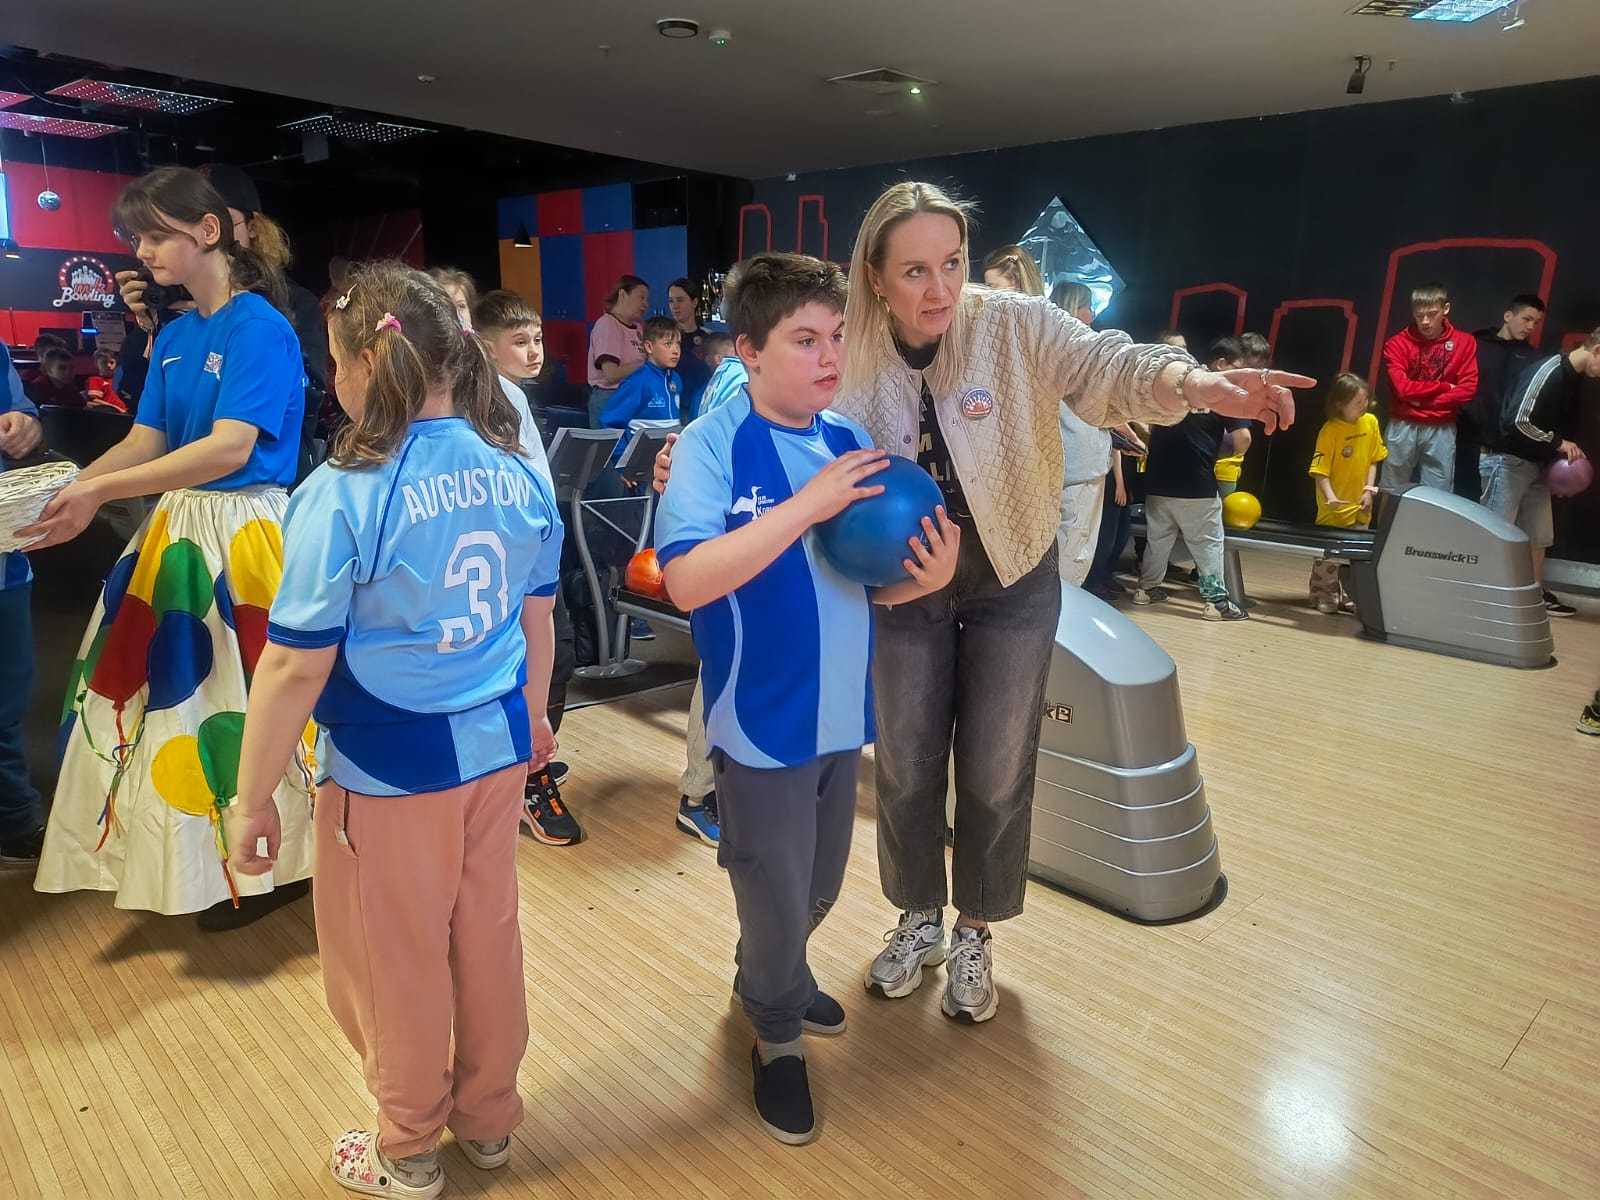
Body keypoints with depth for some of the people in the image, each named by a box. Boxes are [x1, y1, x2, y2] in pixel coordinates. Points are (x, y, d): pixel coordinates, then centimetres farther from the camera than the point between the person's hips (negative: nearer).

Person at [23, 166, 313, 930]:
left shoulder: (259, 328, -13)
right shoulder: (173, 337, 12)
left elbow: (230, 447, -23)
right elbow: (144, 442, 11)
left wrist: (102, 493, -26)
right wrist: (67, 488, -4)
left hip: (241, 531, -8)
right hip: (178, 527, 8)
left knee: (235, 699, 0)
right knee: (165, 689, 15)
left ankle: (267, 866, 19)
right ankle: (189, 858, 33)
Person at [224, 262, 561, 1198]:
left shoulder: (344, 495, -19)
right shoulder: (518, 472, -3)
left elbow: (296, 664, -16)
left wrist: (254, 797, -4)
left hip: (391, 767, -5)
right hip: (495, 747, 5)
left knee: (396, 961, 15)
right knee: (488, 936, 21)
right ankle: (490, 1120, 42)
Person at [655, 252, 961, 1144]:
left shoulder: (852, 443, 2)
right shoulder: (713, 445, -16)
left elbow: (862, 582, 9)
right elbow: (686, 581, -28)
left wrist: (925, 577, -13)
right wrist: (807, 505, -30)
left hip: (843, 714, 6)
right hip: (764, 722, -6)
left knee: (818, 892, 24)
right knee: (776, 901, 12)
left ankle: (772, 980, 54)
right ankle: (778, 1033, 40)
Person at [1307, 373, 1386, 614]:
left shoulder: (1370, 422, 0)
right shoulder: (1330, 430, -16)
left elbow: (1373, 459, 9)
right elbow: (1320, 470, -19)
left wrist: (1369, 489, -1)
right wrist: (1330, 497, -31)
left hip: (1360, 504, 6)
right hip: (1335, 506, -6)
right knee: (1330, 552, -1)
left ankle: (1348, 597, 22)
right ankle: (1323, 596, 12)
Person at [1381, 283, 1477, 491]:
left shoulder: (1464, 342, 3)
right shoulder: (1397, 343, -3)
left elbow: (1467, 389, -4)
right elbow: (1403, 388, -13)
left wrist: (1422, 399, -9)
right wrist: (1444, 387, -7)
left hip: (1442, 430, 1)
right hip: (1403, 427, -1)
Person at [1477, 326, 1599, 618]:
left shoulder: (1575, 379, 10)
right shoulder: (1547, 371, -19)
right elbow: (1518, 421, -27)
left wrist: (1569, 450, 5)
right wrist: (1558, 443, -17)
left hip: (1536, 463, 9)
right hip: (1506, 459, -9)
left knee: (1539, 535, 14)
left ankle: (1537, 593, 25)